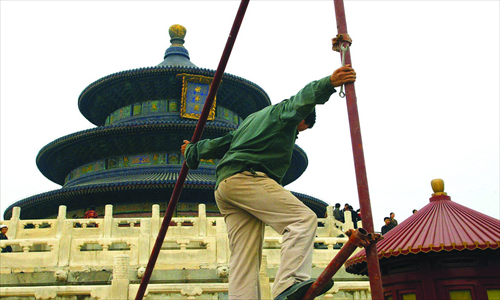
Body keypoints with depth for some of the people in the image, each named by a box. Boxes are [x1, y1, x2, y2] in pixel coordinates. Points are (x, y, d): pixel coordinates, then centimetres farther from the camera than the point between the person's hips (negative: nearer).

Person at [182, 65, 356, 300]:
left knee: (244, 260, 0)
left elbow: (222, 143, 41)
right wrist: (329, 83, -23)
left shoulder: (253, 119, 37)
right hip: (247, 177, -9)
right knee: (303, 218, -18)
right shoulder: (282, 111, 14)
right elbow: (302, 100, -9)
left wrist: (192, 151, 54)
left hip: (224, 188, 9)